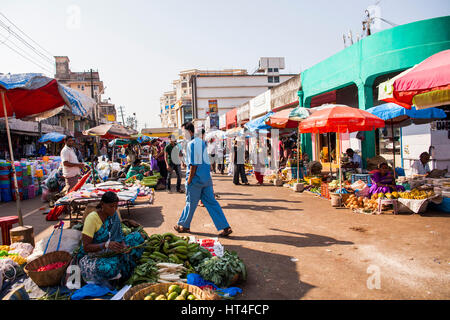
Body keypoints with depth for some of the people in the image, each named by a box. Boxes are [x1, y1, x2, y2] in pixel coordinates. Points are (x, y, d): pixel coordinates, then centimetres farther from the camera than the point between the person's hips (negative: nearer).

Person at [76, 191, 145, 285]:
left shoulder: (114, 213, -2)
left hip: (110, 252, 7)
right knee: (109, 268, -41)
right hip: (91, 256, -7)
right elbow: (86, 247, -21)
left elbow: (119, 235, 3)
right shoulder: (92, 218, -21)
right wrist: (106, 245, -35)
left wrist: (123, 245, -20)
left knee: (137, 236, -10)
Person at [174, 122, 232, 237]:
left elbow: (194, 164, -18)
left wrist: (189, 179, -12)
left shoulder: (191, 144, -14)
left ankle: (184, 225, 27)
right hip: (206, 178, 8)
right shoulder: (201, 141, 12)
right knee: (211, 202, 8)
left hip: (196, 179, -8)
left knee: (190, 203, 9)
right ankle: (225, 227, 5)